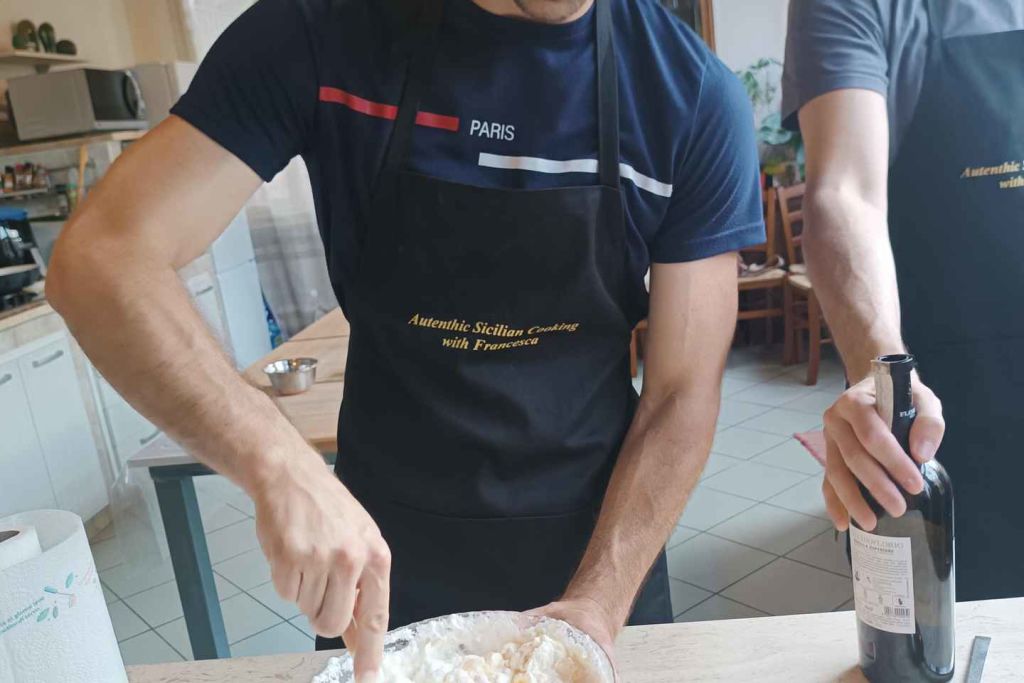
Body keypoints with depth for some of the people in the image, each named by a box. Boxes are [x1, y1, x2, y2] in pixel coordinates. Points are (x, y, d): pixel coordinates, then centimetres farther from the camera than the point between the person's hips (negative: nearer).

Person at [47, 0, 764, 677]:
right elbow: (101, 257, -20)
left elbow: (683, 396, -11)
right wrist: (281, 463, -34)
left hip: (599, 537, 1)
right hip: (378, 542, 0)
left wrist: (599, 606, -18)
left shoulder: (697, 95, -15)